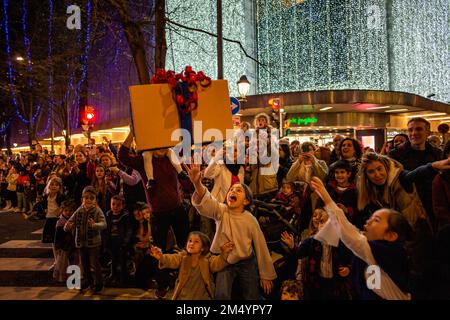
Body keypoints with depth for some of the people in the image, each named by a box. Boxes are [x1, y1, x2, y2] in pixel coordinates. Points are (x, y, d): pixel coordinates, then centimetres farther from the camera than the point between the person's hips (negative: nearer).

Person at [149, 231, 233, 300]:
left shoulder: (208, 259, -5)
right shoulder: (182, 257, -1)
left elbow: (217, 264, -23)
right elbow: (172, 260, -18)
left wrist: (224, 254, -43)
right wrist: (161, 257, -39)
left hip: (202, 297, -1)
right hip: (183, 296, 2)